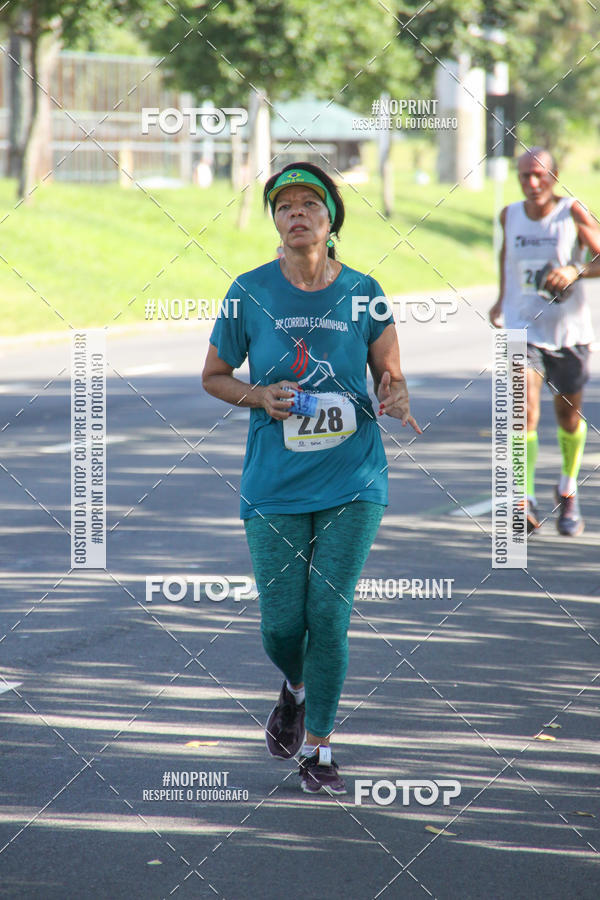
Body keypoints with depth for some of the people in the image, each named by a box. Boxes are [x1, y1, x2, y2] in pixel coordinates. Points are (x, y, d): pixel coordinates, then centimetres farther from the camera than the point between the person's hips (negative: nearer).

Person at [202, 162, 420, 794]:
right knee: (281, 620, 0)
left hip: (353, 482, 0)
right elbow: (213, 376, 9)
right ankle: (295, 689, 36)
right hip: (275, 486, 0)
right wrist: (258, 397, -10)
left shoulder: (361, 293, 0)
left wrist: (396, 402, -14)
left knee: (329, 615, -3)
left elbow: (391, 378, 9)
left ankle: (317, 748, 11)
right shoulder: (250, 292, -1)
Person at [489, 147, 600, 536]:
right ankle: (526, 502, -20)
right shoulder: (510, 216, 1)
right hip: (524, 329, 1)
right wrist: (503, 297, 19)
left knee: (568, 415, 13)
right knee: (525, 410, -17)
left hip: (569, 330, -1)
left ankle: (568, 490, 38)